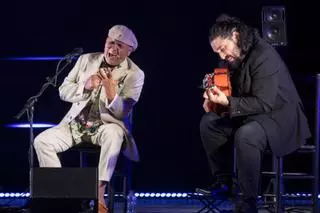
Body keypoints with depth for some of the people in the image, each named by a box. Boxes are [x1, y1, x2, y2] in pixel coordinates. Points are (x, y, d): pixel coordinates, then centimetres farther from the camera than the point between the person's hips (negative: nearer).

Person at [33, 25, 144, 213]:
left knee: (114, 133, -40)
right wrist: (85, 86, -15)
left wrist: (110, 89, -30)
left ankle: (99, 194, -36)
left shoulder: (135, 74, -6)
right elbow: (63, 91, 5)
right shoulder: (86, 60, 6)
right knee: (42, 141, -21)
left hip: (106, 124, -3)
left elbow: (121, 113, -12)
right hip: (76, 123, 4)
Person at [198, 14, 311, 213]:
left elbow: (264, 103, -29)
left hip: (280, 116, -9)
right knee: (209, 122, 0)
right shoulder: (233, 58, 4)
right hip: (251, 115, 9)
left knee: (246, 135, -36)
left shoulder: (264, 56, -23)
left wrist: (228, 103, -33)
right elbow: (232, 93, 16)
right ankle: (224, 182, 6)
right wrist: (214, 98, -6)